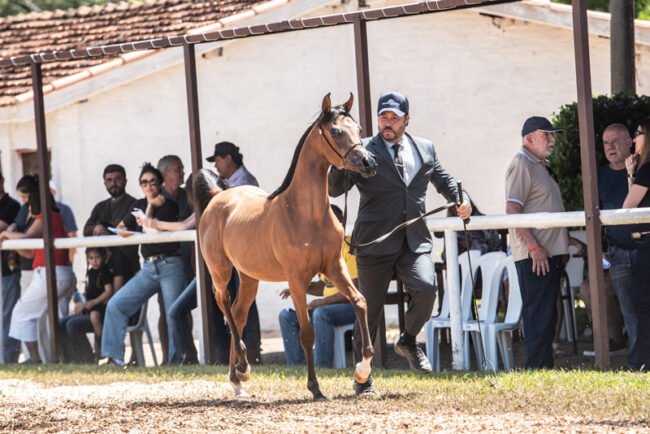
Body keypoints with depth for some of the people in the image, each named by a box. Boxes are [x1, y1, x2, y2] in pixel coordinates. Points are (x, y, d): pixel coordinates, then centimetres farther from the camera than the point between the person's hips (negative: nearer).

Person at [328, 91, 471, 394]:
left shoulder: (425, 149, 12)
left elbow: (442, 179, 28)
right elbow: (335, 190, -6)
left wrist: (459, 200, 8)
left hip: (415, 241, 2)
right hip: (375, 242, -2)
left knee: (426, 288, -22)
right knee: (370, 309, 2)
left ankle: (408, 342, 7)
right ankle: (362, 378, 14)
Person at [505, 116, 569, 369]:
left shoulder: (539, 166, 20)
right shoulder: (521, 165, -11)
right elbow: (512, 210, -20)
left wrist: (561, 248, 20)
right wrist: (534, 247, -23)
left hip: (550, 253, 10)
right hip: (534, 255, -10)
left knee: (547, 315, 12)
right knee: (538, 314, -10)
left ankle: (545, 367, 16)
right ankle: (535, 369, -10)